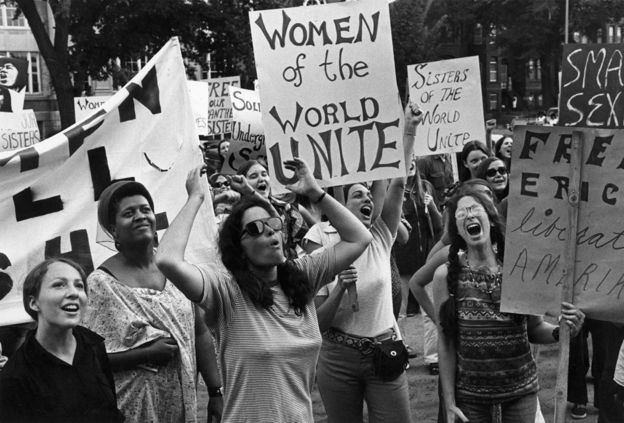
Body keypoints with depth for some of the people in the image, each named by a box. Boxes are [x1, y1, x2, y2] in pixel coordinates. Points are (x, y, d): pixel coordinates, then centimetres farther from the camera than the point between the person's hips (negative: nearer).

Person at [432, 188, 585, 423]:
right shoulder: (446, 275, -7)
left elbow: (534, 328, 5)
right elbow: (446, 343, -3)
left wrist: (561, 331, -16)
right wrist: (449, 403, -3)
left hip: (522, 388, 1)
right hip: (470, 392, -1)